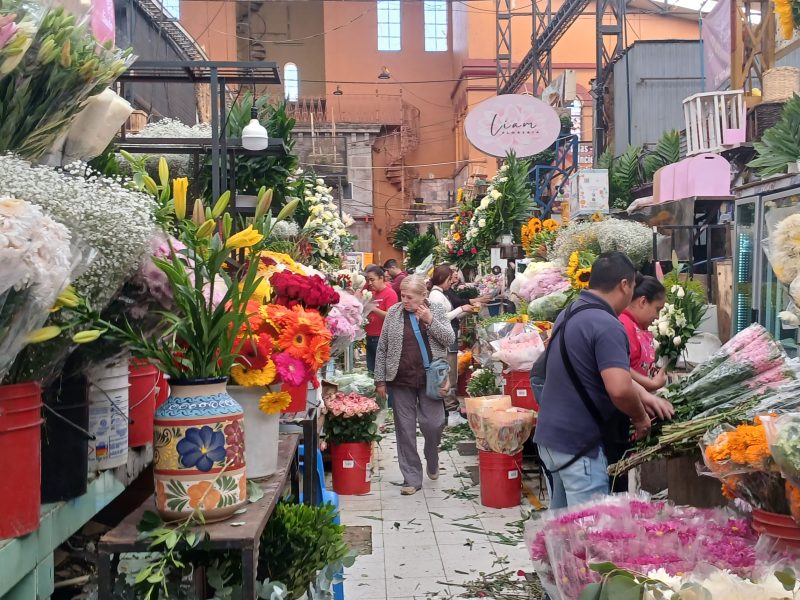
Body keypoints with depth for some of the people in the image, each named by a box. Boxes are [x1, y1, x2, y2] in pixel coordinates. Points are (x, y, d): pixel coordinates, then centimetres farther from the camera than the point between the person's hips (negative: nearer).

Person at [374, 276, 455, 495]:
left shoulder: (436, 310, 2)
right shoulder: (393, 313, 0)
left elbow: (449, 339, -4)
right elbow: (382, 348, 3)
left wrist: (430, 320, -15)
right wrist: (380, 380, 1)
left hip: (430, 378, 0)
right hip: (401, 380, 0)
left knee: (433, 424, -2)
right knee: (405, 429, 3)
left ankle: (432, 461, 29)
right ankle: (412, 479, 13)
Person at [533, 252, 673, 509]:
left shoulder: (568, 315, 11)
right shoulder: (606, 325, -19)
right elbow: (619, 389, -28)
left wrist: (642, 396, 17)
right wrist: (640, 417, -9)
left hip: (549, 435, 9)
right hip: (579, 444, -9)